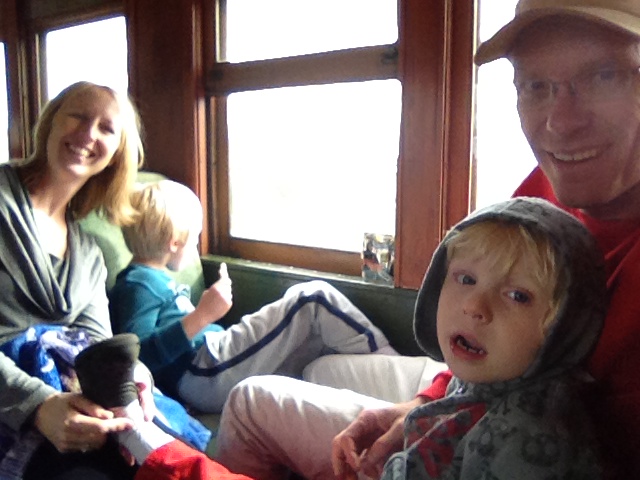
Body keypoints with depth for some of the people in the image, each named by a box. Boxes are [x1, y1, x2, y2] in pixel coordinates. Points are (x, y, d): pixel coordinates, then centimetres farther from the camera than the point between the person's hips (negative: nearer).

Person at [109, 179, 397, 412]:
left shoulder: (156, 279, 25)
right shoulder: (136, 285, -7)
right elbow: (138, 355, -23)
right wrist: (202, 316, -28)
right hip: (202, 375, -10)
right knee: (314, 298, -13)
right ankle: (390, 365, -3)